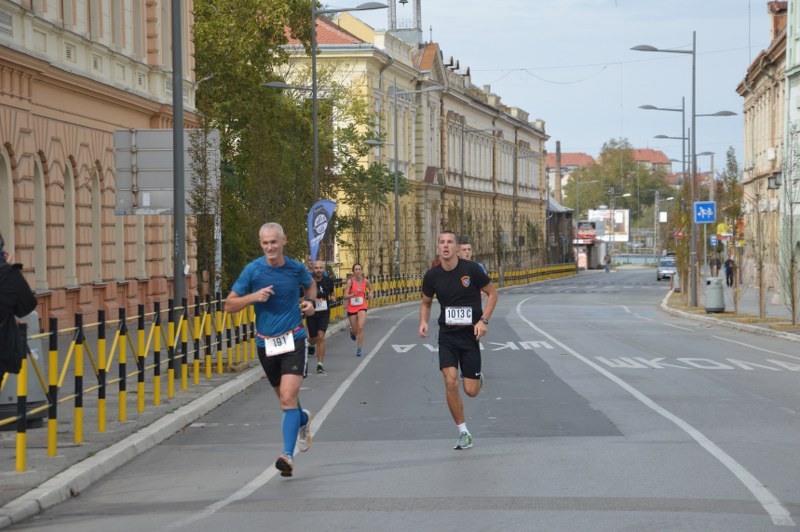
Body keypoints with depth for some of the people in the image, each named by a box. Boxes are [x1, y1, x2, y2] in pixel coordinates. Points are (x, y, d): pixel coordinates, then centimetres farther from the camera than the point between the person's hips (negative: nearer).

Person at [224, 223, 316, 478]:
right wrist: (254, 296, -20)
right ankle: (303, 420, 51)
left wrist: (310, 301, 3)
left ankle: (288, 454, -22)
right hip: (266, 343, 2)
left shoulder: (296, 268, -1)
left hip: (293, 340, -2)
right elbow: (229, 305, -4)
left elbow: (311, 284, 24)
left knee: (288, 397, -17)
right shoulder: (252, 270, -6)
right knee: (286, 396, 17)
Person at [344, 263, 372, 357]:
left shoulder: (365, 281, -1)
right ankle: (352, 331, 48)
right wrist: (355, 293, -30)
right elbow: (345, 296, -17)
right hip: (351, 308, -1)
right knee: (355, 331, 9)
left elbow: (370, 288, 22)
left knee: (360, 327, -19)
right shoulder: (350, 281, -12)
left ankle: (360, 349, -12)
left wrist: (370, 294, 2)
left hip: (362, 307, 1)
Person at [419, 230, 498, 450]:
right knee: (450, 382, -15)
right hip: (447, 335, 2)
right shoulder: (432, 276, -2)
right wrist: (423, 322, -5)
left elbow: (492, 293, 1)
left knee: (471, 391, -2)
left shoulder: (471, 269, -10)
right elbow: (426, 302, 15)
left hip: (470, 334, -2)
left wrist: (483, 320, -11)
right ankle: (464, 434, -2)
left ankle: (478, 378, 39)